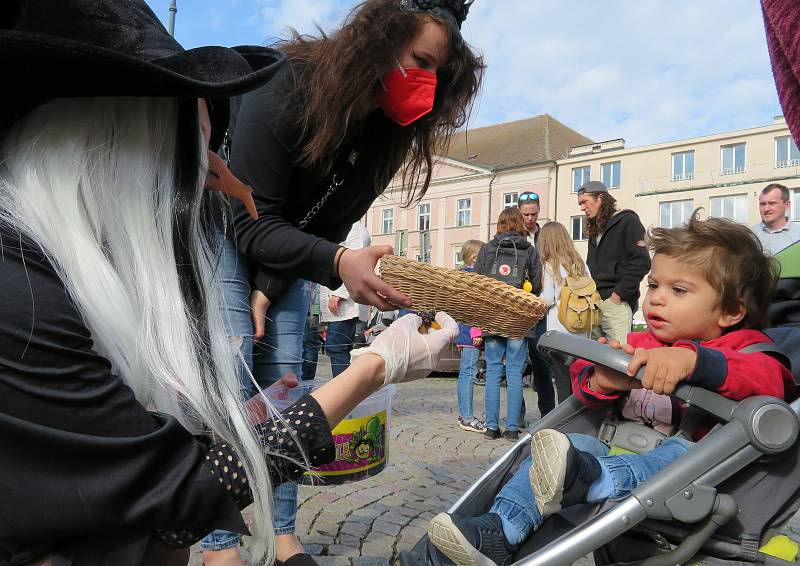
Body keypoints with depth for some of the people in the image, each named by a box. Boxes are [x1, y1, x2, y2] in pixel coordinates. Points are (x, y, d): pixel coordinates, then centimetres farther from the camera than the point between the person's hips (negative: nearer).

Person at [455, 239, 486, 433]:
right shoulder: (472, 275, -12)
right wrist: (476, 331, -21)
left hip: (466, 333, 11)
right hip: (471, 332, -11)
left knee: (466, 373, 13)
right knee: (468, 373, -7)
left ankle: (464, 415, 21)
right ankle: (467, 418, -2)